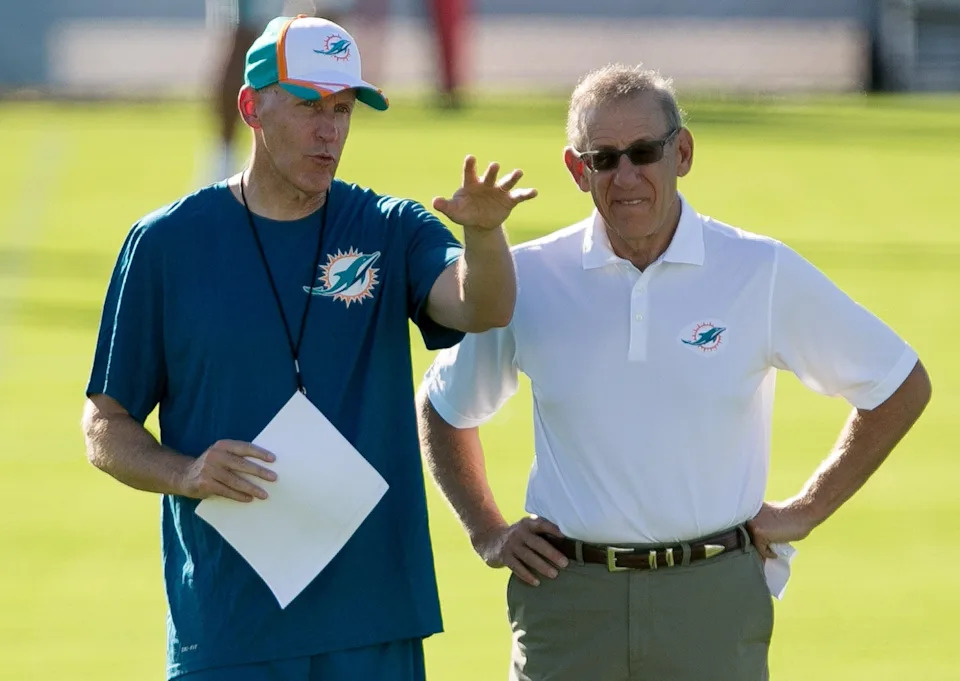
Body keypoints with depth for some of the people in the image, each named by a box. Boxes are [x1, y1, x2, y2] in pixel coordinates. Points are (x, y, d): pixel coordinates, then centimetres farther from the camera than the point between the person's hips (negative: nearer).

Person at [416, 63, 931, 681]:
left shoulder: (764, 274, 1)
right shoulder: (526, 278, 4)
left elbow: (902, 387, 11)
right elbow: (444, 409, 20)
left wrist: (806, 511, 7)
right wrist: (489, 534, 11)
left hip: (714, 601, -1)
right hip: (567, 597, 1)